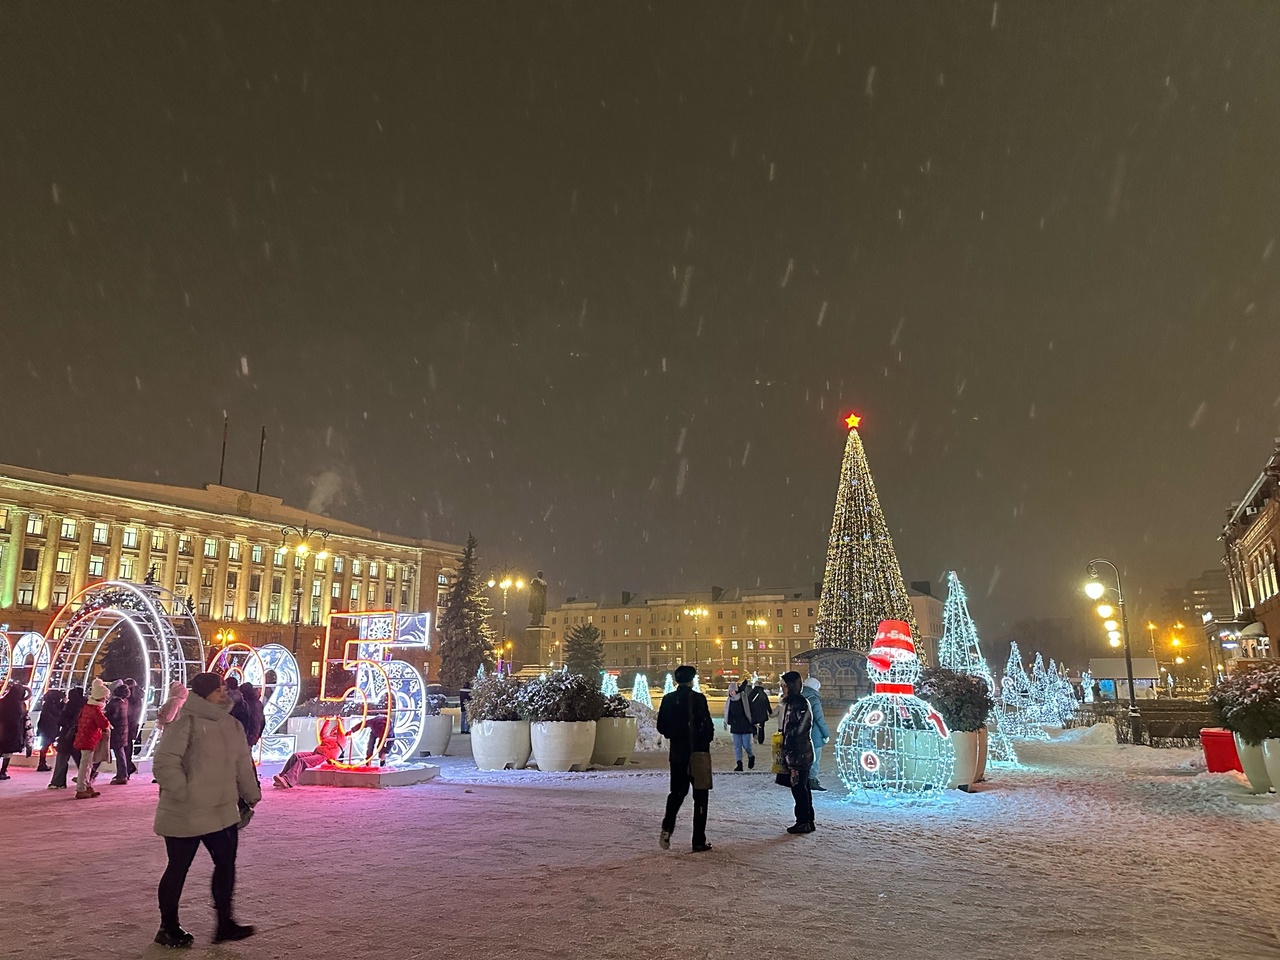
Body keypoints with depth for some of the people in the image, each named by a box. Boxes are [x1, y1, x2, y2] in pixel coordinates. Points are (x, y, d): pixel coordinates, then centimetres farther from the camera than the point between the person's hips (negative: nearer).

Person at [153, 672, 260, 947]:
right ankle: (168, 927, 27)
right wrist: (183, 793, -20)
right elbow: (164, 763, -20)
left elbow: (242, 762, 16)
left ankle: (224, 923, 23)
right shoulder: (185, 723, -16)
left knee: (226, 865, 11)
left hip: (223, 812, 7)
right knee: (178, 868, 9)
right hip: (185, 815, -7)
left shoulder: (231, 724, 8)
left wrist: (251, 793, 21)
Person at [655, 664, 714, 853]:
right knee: (700, 796, 7)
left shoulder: (668, 699, 1)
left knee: (677, 792, 19)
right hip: (698, 754, -4)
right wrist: (705, 741, 4)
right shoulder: (698, 699, -14)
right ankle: (699, 841, 9)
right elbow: (708, 726, -15)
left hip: (677, 754, 4)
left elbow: (661, 727, 4)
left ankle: (667, 828, -1)